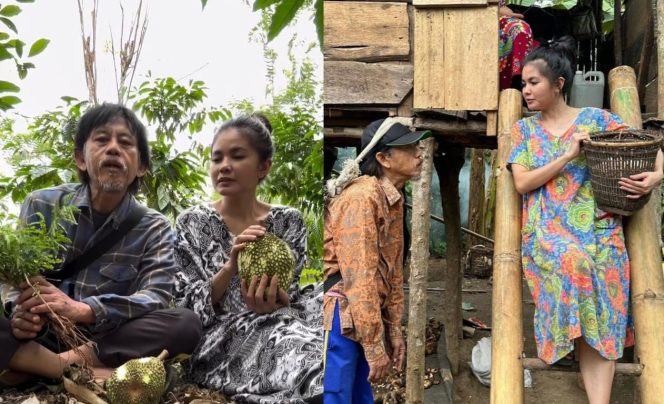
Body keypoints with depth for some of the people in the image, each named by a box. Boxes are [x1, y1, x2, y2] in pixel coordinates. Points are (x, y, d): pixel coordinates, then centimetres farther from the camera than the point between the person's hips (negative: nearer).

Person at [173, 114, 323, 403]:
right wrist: (230, 267, -21)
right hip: (218, 343, -4)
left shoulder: (289, 222, 7)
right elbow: (186, 306, -3)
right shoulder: (193, 222, 3)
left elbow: (290, 297, 1)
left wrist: (274, 303, -23)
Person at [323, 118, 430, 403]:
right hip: (338, 319, -9)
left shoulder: (393, 198, 10)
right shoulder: (362, 198, -19)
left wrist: (393, 329, 15)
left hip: (356, 319, 9)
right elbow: (359, 278, -22)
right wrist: (374, 346, -19)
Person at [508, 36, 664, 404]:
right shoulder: (524, 128, 13)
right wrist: (568, 156, -9)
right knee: (575, 263, -32)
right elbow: (522, 182, 1)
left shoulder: (596, 118, 9)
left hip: (598, 230, 0)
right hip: (546, 232, 0)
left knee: (601, 322, -14)